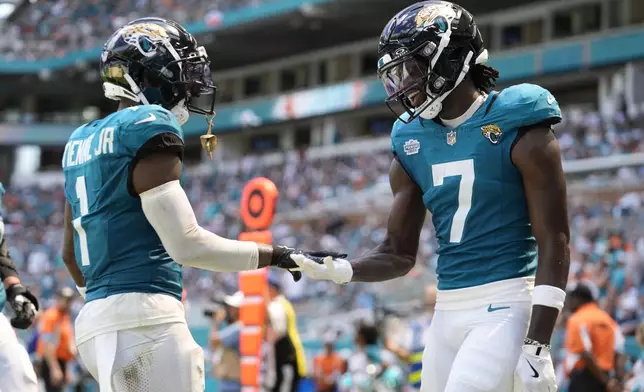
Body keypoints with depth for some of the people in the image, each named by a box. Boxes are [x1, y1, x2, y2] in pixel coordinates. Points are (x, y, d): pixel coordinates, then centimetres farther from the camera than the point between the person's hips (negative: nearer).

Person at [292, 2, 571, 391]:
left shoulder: (518, 131, -8)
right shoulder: (412, 143, 10)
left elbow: (554, 243, -10)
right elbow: (399, 254, 16)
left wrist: (537, 346, -16)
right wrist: (340, 271, -5)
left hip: (506, 305, -7)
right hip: (448, 311, 7)